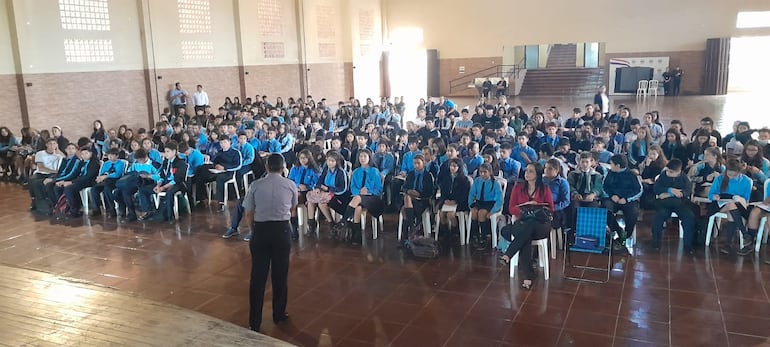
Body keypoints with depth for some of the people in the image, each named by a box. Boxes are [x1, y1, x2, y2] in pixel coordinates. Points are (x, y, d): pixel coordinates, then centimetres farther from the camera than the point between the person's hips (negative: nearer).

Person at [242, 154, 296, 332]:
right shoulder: (290, 185, 2)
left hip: (260, 230, 0)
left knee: (258, 275, 6)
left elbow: (249, 214, 1)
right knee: (280, 274, 13)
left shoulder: (255, 185, 0)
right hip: (282, 230, 0)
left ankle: (255, 321, 12)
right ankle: (279, 315, 25)